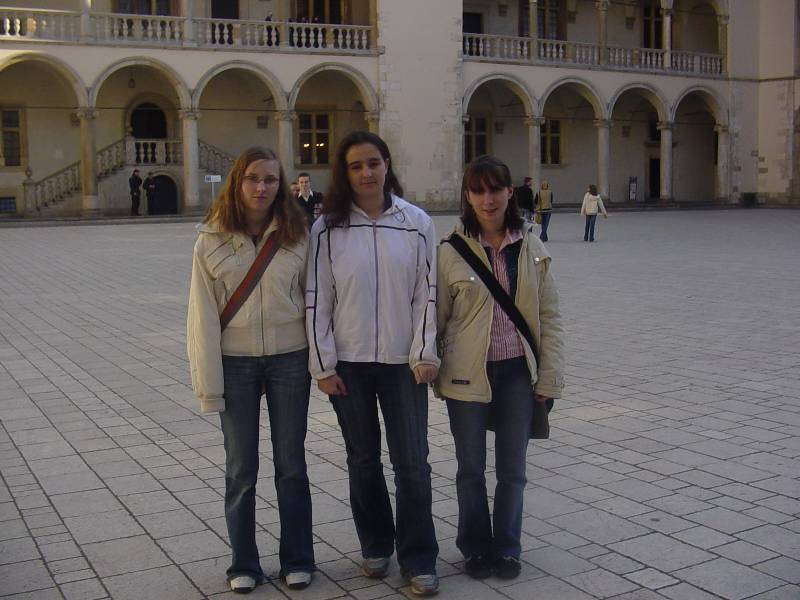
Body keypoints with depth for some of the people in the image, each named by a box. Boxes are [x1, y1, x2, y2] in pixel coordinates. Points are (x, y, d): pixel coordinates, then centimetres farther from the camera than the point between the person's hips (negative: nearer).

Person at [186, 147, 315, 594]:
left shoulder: (297, 235, -3)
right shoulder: (212, 241, -4)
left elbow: (311, 299, 0)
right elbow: (203, 317, -4)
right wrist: (208, 383, -6)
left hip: (289, 360, 0)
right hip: (237, 363, 0)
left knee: (291, 464, 10)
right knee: (241, 469, 9)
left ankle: (298, 559, 24)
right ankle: (244, 564, 23)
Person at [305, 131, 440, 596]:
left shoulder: (416, 223, -2)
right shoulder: (328, 228, -3)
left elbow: (427, 293, 0)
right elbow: (318, 299, -2)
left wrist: (426, 355, -5)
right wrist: (323, 364, -5)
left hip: (403, 362, 0)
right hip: (348, 363, 1)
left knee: (412, 462, 0)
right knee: (363, 459, 13)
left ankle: (418, 558, 13)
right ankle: (376, 545, 30)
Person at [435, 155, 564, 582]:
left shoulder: (531, 248, 1)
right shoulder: (451, 251, -6)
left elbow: (549, 316, 3)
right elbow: (437, 317, -1)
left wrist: (549, 376, -1)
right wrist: (433, 371, 1)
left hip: (518, 372, 2)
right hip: (467, 375, -2)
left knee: (512, 468, 13)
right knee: (471, 468, 12)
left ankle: (506, 547, 31)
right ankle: (475, 547, 31)